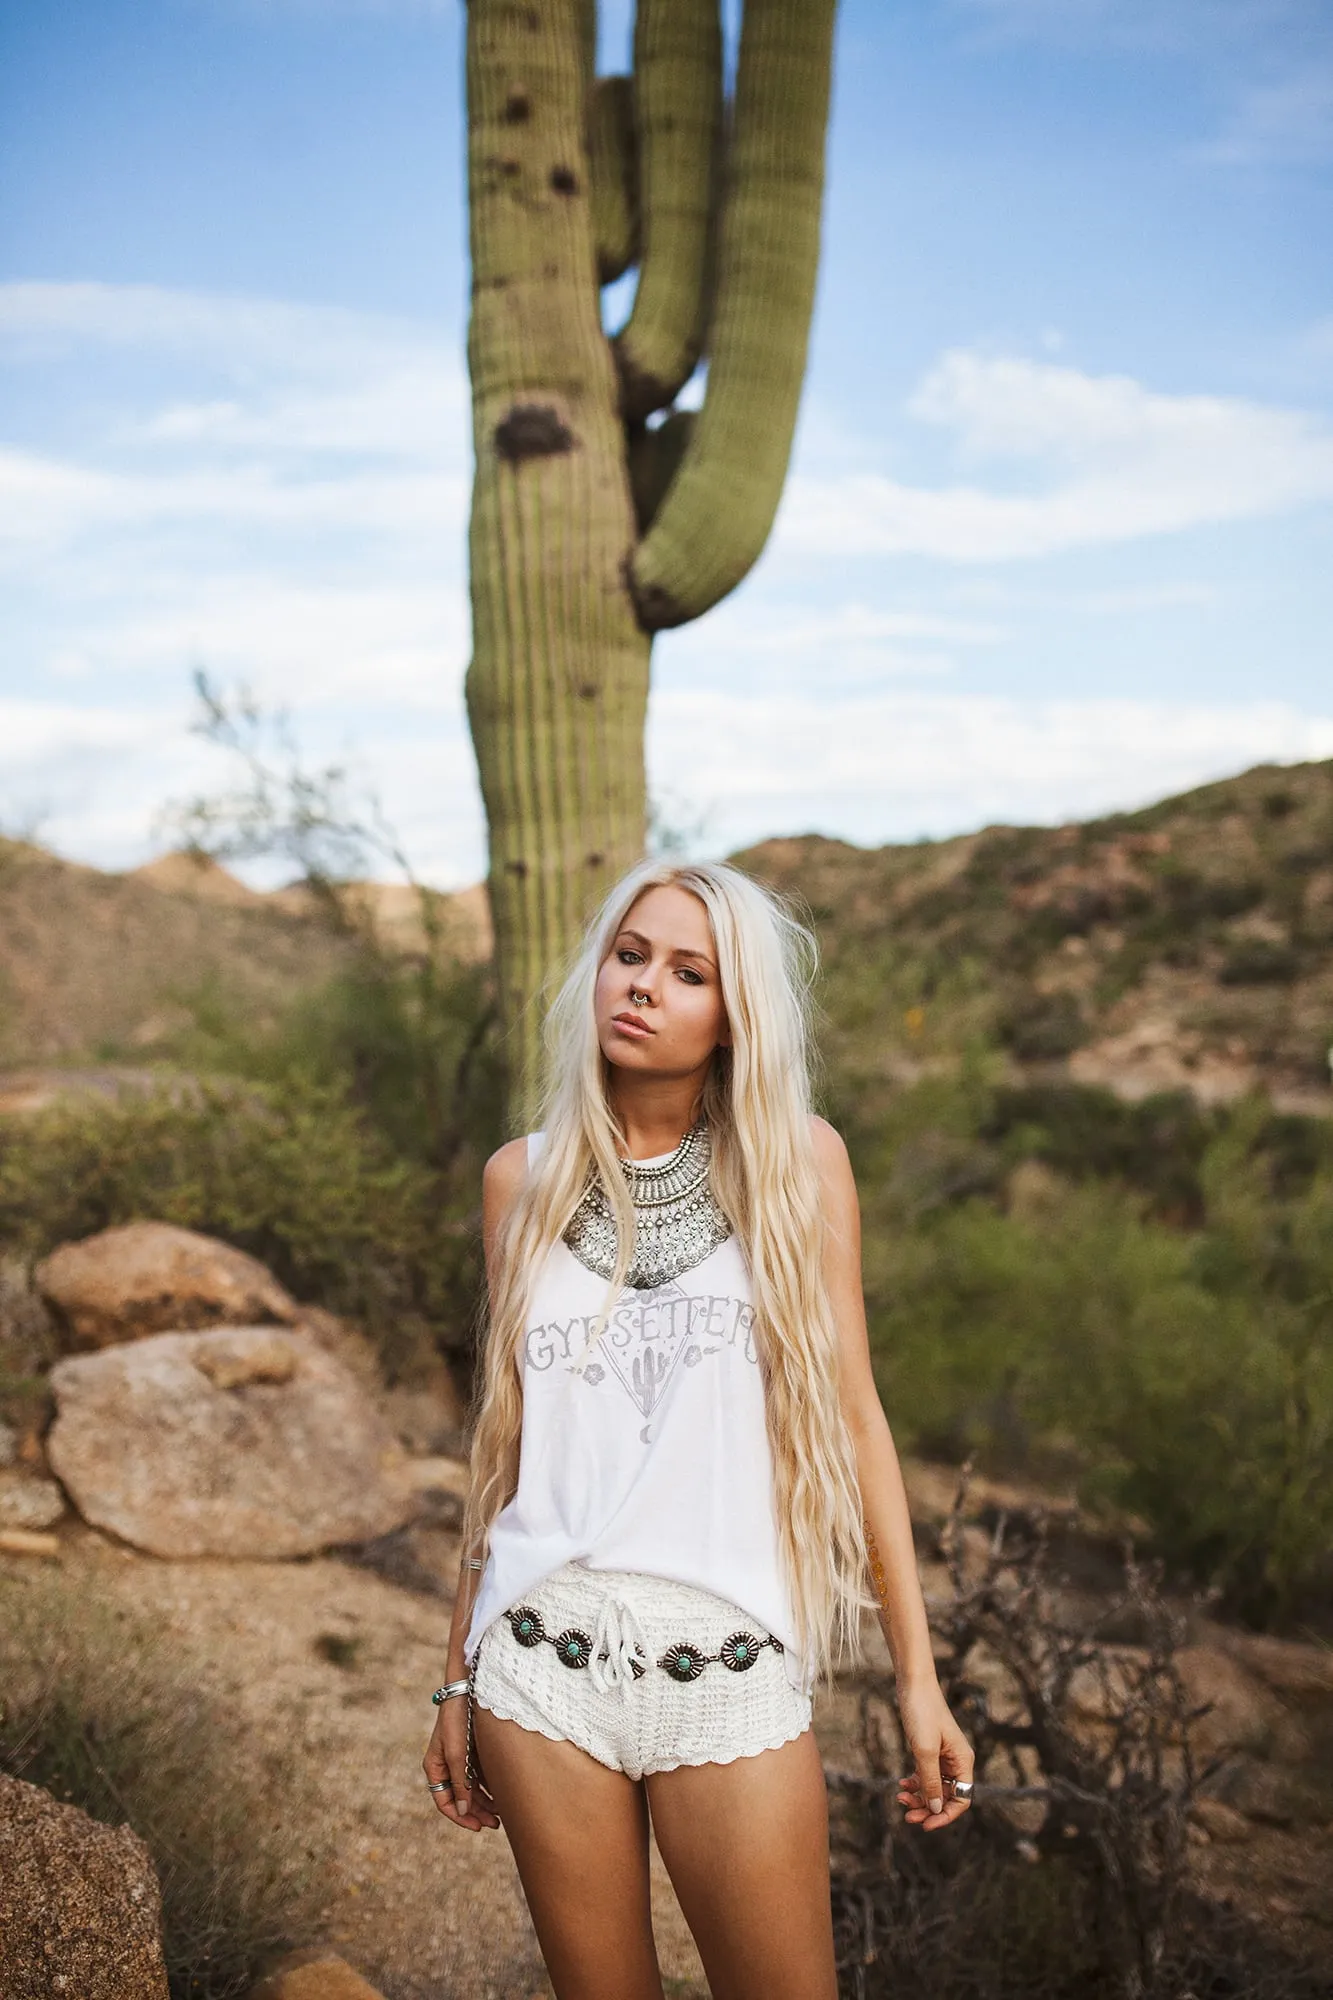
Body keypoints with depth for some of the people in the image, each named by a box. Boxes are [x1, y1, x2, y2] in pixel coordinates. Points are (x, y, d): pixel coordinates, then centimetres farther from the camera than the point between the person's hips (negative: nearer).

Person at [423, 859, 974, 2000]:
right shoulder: (523, 1180, 6)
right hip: (544, 1658, 2)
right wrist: (461, 1677, 15)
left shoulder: (797, 1162, 1)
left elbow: (851, 1416, 2)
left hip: (732, 1666, -2)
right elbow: (508, 1437, 12)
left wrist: (918, 1676, 0)